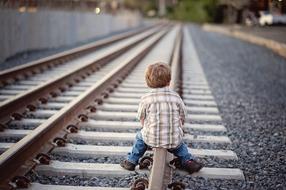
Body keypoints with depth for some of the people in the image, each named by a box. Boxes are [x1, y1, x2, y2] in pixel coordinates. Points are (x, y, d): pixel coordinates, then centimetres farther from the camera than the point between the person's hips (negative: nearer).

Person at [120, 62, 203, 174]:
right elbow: (182, 118, 4)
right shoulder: (176, 97, -4)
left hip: (152, 139, -1)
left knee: (140, 136, 33)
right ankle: (188, 161, 27)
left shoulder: (145, 99, -8)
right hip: (174, 141, 1)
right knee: (179, 143, 37)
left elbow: (142, 120, 1)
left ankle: (131, 161, 40)